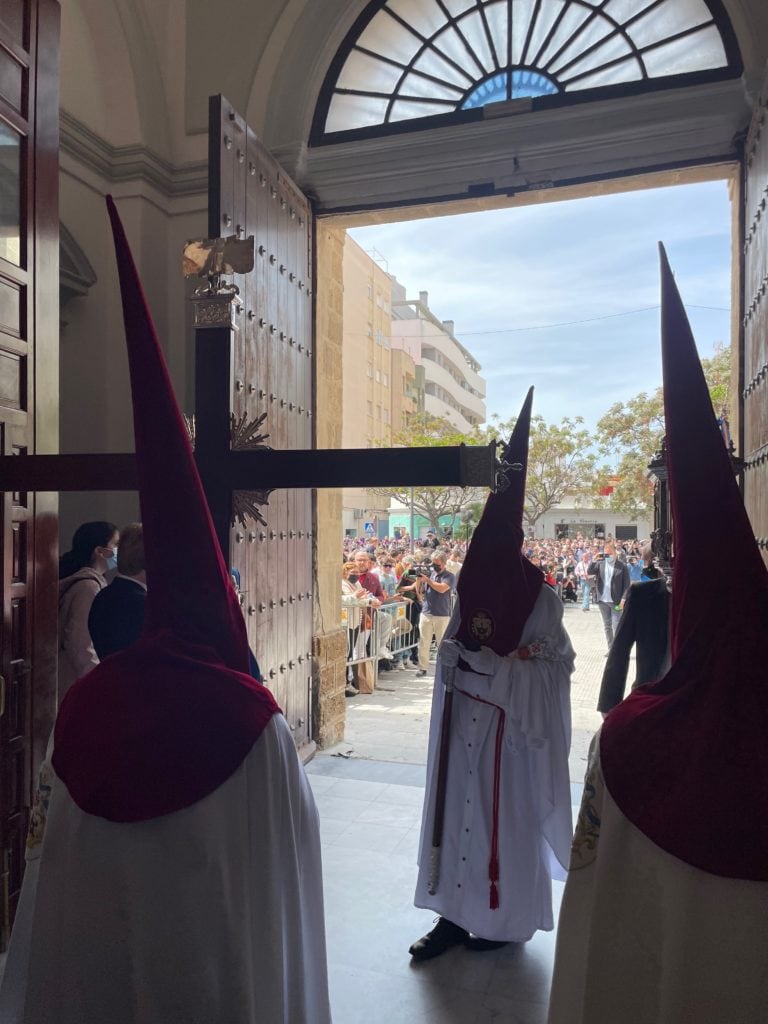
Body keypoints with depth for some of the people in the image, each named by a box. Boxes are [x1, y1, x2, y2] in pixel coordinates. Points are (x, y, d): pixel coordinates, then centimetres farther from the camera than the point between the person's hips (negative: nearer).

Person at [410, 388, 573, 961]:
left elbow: (553, 666, -10)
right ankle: (457, 914, 24)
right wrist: (457, 653, -9)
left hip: (513, 727, -5)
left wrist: (485, 661, -16)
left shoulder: (539, 598, -9)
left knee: (507, 816, 6)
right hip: (464, 722, 5)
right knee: (459, 808, 9)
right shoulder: (471, 588, 7)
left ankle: (509, 921, 26)